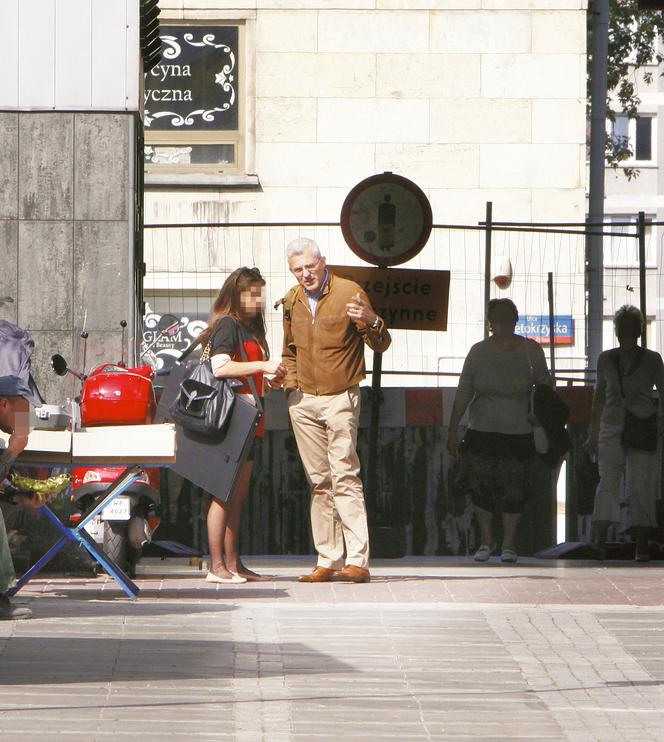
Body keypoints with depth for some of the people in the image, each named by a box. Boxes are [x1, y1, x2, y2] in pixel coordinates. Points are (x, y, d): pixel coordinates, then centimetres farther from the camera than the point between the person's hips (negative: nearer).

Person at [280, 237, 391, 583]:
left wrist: (371, 322, -28)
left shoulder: (349, 293, -5)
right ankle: (328, 561, 6)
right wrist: (290, 383, 8)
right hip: (302, 400, 5)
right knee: (319, 481, 5)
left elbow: (381, 345, -7)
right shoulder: (292, 301, 11)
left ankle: (357, 561, -15)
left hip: (340, 399, -5)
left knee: (344, 476, -12)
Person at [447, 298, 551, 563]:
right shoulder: (478, 352, 2)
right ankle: (486, 539, 16)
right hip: (482, 430, 1)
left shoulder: (531, 350, 0)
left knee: (513, 490, -2)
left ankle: (509, 542, 13)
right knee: (480, 486, -3)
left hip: (518, 432, -1)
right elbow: (462, 395, 3)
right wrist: (452, 432, 1)